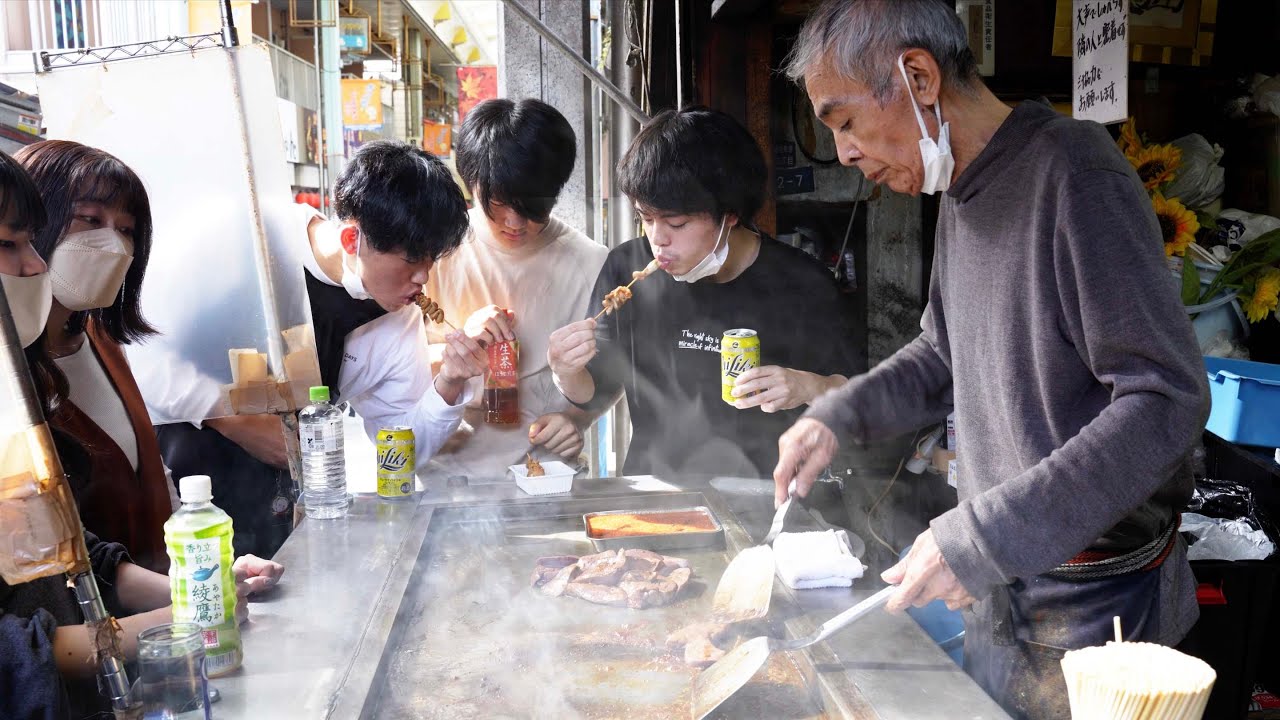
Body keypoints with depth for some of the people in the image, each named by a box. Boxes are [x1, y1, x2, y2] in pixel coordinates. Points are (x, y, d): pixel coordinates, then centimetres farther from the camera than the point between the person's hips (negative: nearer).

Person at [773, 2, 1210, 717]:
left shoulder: (1074, 172, -21)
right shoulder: (962, 194, 7)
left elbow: (1167, 400, -25)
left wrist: (985, 537, -28)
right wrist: (836, 417, 2)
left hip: (1092, 601, -8)